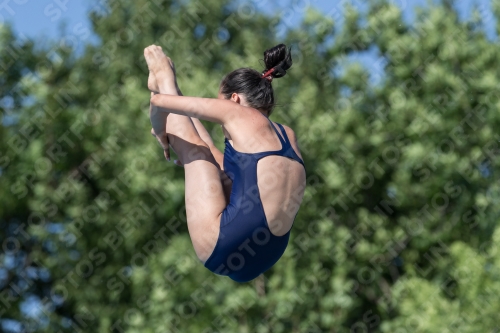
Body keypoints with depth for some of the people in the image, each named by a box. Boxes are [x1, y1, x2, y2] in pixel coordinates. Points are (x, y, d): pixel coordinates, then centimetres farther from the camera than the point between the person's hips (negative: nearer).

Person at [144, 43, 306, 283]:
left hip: (223, 248, -7)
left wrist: (162, 134, 24)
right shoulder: (287, 136, 15)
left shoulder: (241, 113, -4)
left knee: (194, 147, 11)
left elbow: (159, 101, 4)